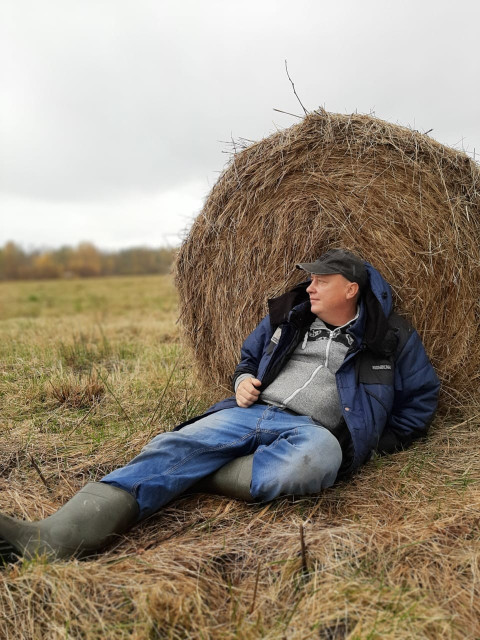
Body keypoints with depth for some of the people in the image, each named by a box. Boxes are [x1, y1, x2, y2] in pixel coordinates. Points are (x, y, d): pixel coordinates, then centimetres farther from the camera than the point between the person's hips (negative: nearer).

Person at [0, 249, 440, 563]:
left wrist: (377, 443, 7)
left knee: (316, 455, -42)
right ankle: (61, 535, -40)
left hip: (314, 430, -3)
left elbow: (422, 396, 17)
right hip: (253, 411, 4)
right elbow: (249, 356, 29)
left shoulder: (393, 339, 9)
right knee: (179, 445, -25)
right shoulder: (289, 316, 19)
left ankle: (202, 477, -25)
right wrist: (244, 380, 6)